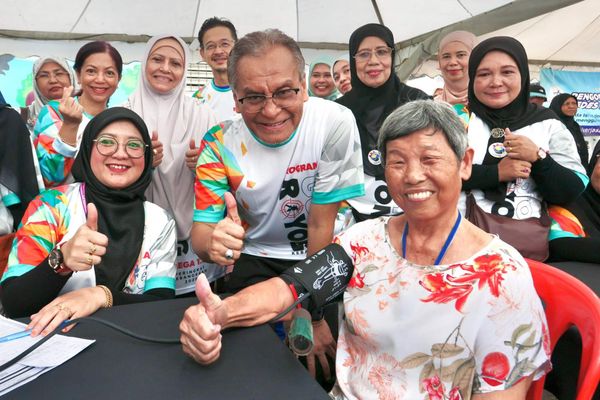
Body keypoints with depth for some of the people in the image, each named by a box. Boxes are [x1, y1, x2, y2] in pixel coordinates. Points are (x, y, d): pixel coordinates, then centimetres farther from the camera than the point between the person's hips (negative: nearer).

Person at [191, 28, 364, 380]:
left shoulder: (335, 123, -20)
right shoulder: (220, 144, -13)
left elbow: (320, 226, -15)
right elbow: (201, 230, -13)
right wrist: (213, 242, -39)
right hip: (256, 260, 1)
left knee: (331, 346, -21)